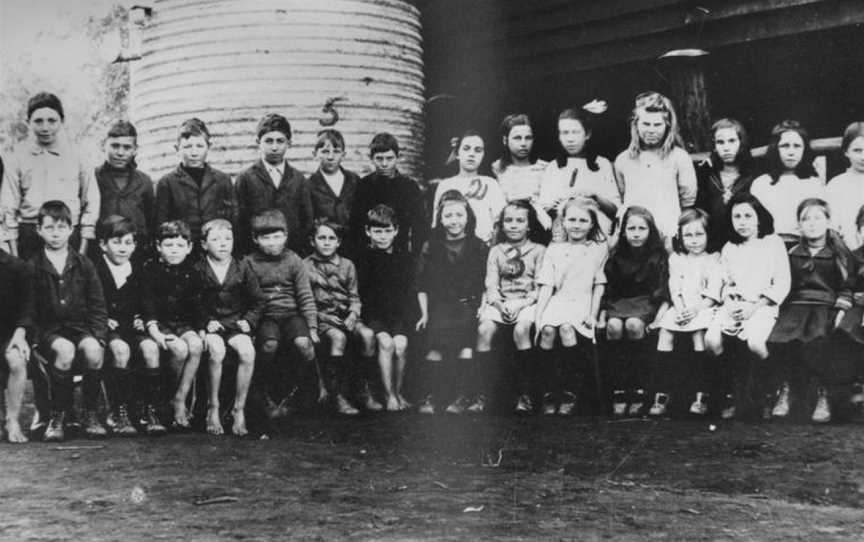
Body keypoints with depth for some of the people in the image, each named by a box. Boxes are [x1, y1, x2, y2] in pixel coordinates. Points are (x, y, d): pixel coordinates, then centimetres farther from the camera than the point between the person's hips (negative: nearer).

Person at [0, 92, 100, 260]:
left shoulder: (77, 156, 5)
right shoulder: (18, 158, 7)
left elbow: (91, 203, 7)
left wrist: (82, 251, 1)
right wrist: (14, 255, 2)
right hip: (28, 238, 1)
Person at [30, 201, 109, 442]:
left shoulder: (83, 265, 10)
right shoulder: (32, 267, 4)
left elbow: (98, 307, 9)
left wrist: (98, 336, -5)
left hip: (80, 327, 2)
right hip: (48, 330, -2)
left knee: (93, 349, -31)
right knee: (65, 350, -35)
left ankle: (91, 414, -15)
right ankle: (57, 416, -20)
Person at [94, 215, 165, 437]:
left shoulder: (138, 269, 14)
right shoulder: (93, 269, 0)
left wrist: (140, 319, 4)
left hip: (132, 326, 4)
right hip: (106, 327, -4)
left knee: (150, 347, -27)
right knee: (121, 349, -35)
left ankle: (150, 411, -22)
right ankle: (120, 413, -28)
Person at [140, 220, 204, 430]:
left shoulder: (191, 271, 11)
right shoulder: (150, 269, 1)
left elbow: (196, 303, 13)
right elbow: (147, 303, -8)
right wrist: (155, 332, -22)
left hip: (184, 323, 3)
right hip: (159, 323, -3)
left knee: (196, 345, -30)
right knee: (179, 348, -31)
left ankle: (180, 399, -20)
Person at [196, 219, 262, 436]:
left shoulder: (242, 269, 7)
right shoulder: (197, 270, 1)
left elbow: (257, 301, 14)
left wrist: (248, 320, 0)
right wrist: (205, 322, -10)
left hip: (236, 323, 2)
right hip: (210, 325, -2)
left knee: (247, 351, -28)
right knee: (216, 351, -34)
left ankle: (239, 410, -16)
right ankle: (212, 409, -17)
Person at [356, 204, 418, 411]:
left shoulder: (406, 260, 14)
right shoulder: (363, 258, 8)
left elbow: (412, 291, 9)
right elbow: (361, 293, 2)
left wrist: (410, 315, -6)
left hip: (400, 314, 1)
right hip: (374, 314, -1)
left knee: (400, 344, -24)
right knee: (386, 342, -27)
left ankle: (398, 391, -5)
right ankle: (389, 395, -17)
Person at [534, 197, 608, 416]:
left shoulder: (599, 249, 12)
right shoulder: (554, 250, 16)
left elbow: (599, 286, 8)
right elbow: (547, 286, 9)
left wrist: (593, 314, -2)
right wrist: (539, 313, -4)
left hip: (582, 302, -2)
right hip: (558, 300, 2)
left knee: (566, 328, -34)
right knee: (547, 330, -31)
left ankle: (570, 392, -24)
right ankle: (549, 393, -22)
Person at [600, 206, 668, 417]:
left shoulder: (659, 255, 2)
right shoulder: (616, 256, 10)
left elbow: (663, 290, -3)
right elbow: (608, 287, 13)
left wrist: (659, 315, -17)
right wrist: (603, 313, -1)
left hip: (648, 302, -3)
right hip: (620, 302, 3)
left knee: (634, 325, -35)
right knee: (614, 326, -32)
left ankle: (639, 391, -28)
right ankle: (619, 391, -28)